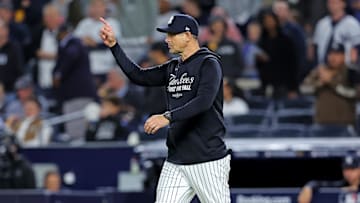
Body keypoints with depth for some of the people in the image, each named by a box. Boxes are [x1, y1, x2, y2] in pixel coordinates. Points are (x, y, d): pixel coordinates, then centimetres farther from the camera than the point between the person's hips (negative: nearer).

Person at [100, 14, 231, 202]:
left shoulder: (208, 64, -10)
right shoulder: (173, 68, 16)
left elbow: (204, 101, -24)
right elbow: (139, 76, 17)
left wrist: (168, 117, -33)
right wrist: (113, 45, 10)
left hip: (208, 160, -8)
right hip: (175, 162, 8)